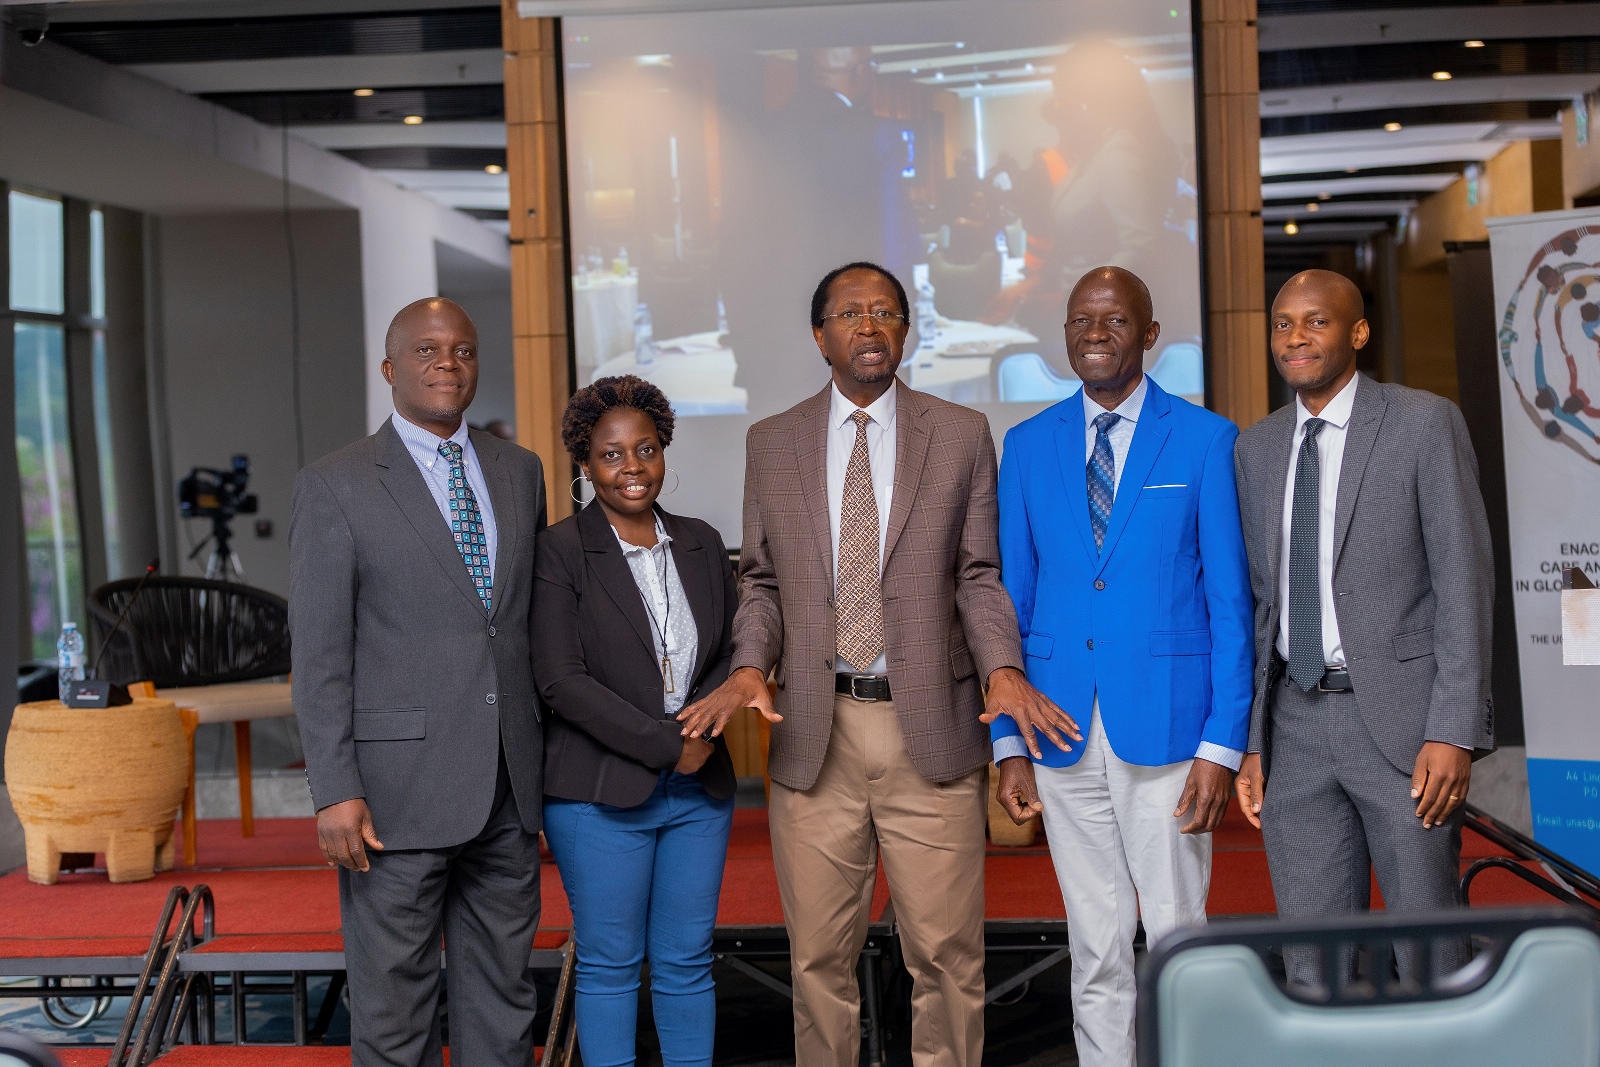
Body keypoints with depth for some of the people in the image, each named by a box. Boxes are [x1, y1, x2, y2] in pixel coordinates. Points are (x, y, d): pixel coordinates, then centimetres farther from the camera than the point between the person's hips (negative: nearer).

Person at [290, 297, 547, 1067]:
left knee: (503, 994, 14)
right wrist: (336, 792, -13)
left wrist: (547, 756, 11)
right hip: (399, 787, -4)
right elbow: (319, 654, -7)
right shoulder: (334, 486, -3)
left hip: (510, 785, 5)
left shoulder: (520, 471, 11)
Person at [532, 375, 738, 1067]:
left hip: (699, 788, 4)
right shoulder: (560, 551, -7)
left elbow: (734, 651, 10)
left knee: (686, 961, 10)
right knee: (610, 963, 5)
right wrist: (662, 746, -15)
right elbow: (561, 679, -13)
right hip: (601, 792, -4)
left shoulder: (701, 544, 9)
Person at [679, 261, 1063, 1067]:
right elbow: (762, 580, 11)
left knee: (947, 952, 4)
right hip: (812, 733, 1)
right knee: (819, 955, 10)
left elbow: (979, 575, 4)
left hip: (931, 729, -1)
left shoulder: (962, 435, 5)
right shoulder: (771, 443, 9)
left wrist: (1002, 665, -13)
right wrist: (750, 666, -7)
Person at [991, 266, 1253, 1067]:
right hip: (1062, 725, 3)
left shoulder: (1206, 440, 0)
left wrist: (1223, 743, -9)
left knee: (1176, 931, 2)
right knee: (1095, 942, 10)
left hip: (1167, 726, -3)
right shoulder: (1028, 445, 9)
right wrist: (1008, 739, 2)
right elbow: (1010, 598, 9)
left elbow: (1230, 600, -2)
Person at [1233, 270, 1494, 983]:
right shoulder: (1255, 448, 12)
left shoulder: (1425, 423, -2)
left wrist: (1453, 733, -14)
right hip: (1295, 723, 4)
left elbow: (1465, 581, -6)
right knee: (1311, 963, 9)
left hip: (1399, 719, -4)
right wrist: (1251, 743, 8)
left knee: (1430, 954, 2)